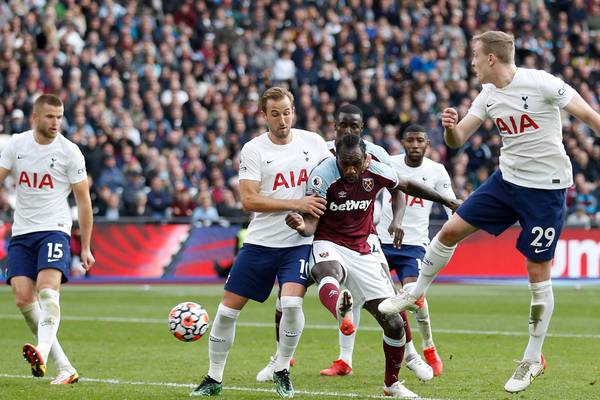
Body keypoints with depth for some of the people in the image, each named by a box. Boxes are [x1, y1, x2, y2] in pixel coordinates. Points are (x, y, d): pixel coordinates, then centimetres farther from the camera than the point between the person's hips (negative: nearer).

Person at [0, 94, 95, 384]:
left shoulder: (69, 151, -3)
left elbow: (83, 200, 1)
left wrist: (85, 248, 1)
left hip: (54, 230, -4)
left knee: (47, 288, -26)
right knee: (23, 299, -7)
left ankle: (42, 352, -43)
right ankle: (64, 368, -2)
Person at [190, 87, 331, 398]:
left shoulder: (313, 142, 2)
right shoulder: (253, 150, -5)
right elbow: (249, 200, -12)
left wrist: (311, 218, -7)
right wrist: (297, 203, -19)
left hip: (298, 243, 0)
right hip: (260, 242, 0)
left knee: (292, 303, -21)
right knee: (228, 308, 1)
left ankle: (282, 371, 2)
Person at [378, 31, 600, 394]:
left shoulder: (541, 83, -19)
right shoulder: (488, 96, 3)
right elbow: (457, 141, 7)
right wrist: (450, 126, -16)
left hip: (546, 188, -7)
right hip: (507, 179, 7)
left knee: (538, 275, -1)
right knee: (451, 230, 3)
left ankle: (534, 360, 11)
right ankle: (415, 294, 27)